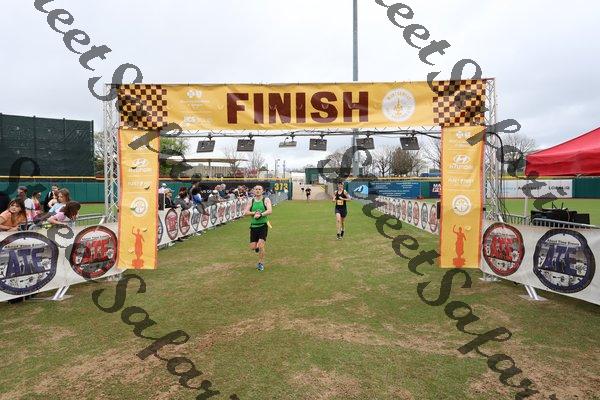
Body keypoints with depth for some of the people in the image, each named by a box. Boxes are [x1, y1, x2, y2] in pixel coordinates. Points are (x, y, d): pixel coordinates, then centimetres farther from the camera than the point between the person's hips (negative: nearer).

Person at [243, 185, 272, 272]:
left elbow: (270, 211, -17)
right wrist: (254, 213, -19)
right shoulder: (251, 201, 6)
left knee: (260, 246, -11)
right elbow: (245, 212, -5)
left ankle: (261, 263, 10)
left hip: (263, 225, -3)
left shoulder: (266, 200, -2)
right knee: (252, 247, 3)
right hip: (253, 226, 3)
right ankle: (258, 247, 40)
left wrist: (260, 214, -29)